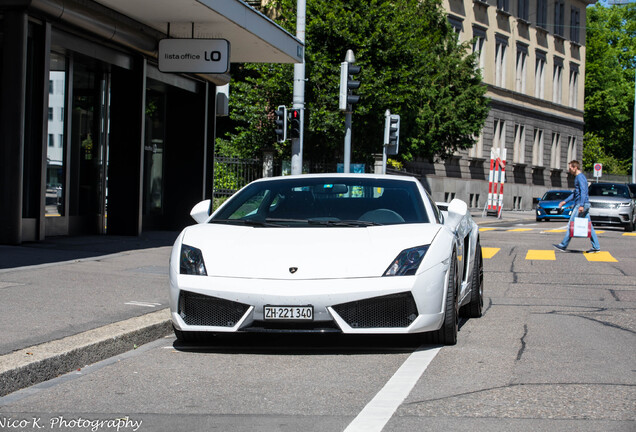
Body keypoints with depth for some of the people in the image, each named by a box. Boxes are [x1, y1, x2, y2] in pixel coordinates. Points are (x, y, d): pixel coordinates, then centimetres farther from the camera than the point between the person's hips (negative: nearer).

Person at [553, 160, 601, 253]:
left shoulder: (580, 177, -11)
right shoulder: (578, 177, 21)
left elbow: (583, 191, -22)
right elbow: (575, 193, 29)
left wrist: (581, 205, -29)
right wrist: (565, 201, 28)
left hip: (582, 204, -10)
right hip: (585, 205, 10)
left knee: (571, 224, -6)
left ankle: (563, 245, -2)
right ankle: (596, 247, 5)